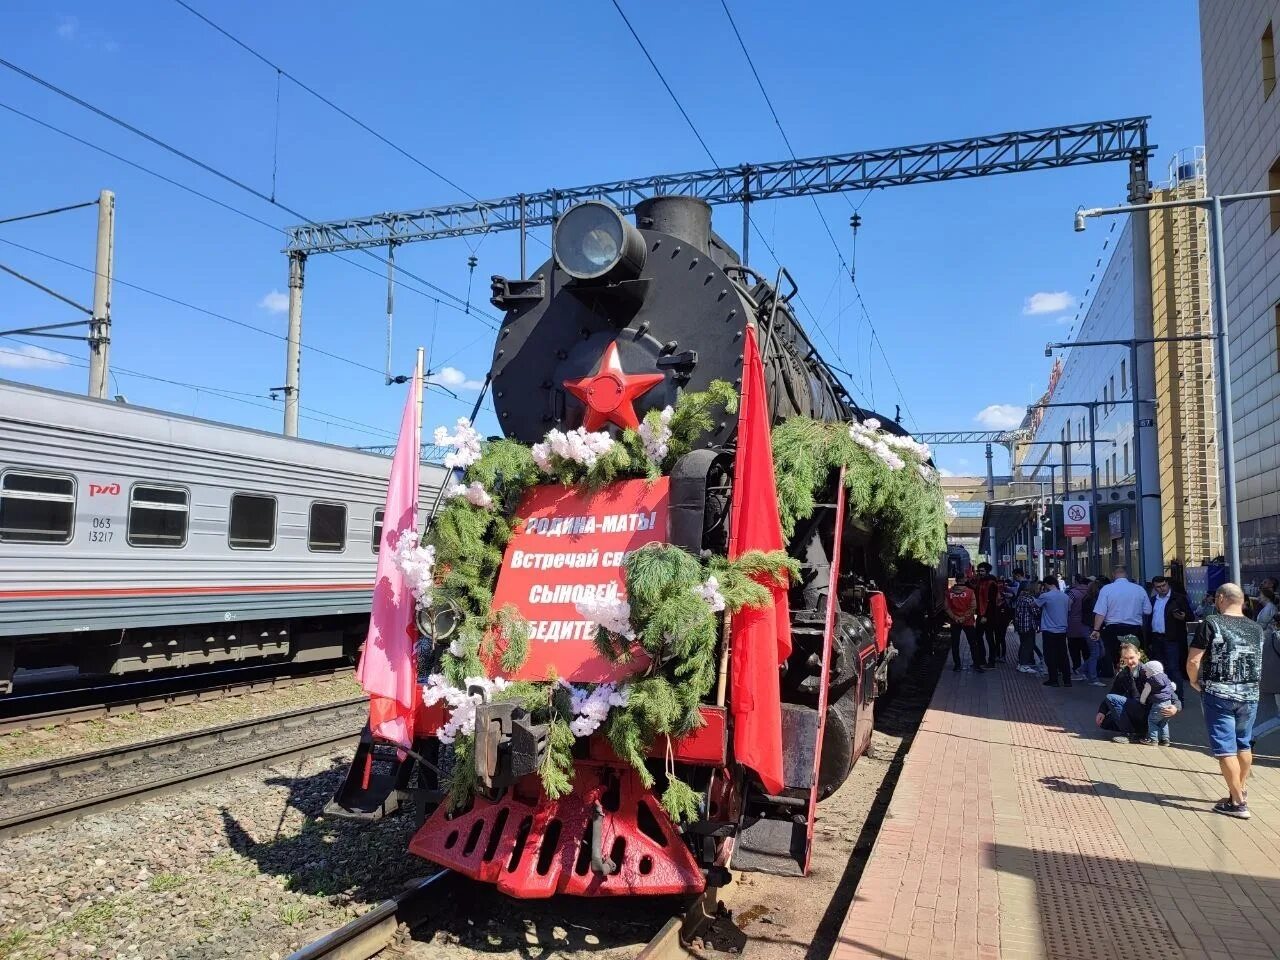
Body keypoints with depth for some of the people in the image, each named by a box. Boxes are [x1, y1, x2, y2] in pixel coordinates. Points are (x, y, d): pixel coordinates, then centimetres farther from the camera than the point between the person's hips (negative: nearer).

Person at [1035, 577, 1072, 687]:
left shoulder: (1045, 596, -13)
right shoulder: (1065, 596, 3)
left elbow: (1034, 604, 0)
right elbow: (1069, 610, 14)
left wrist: (1041, 593, 13)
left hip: (1049, 630, -5)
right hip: (1062, 630, 5)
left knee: (1050, 656, 3)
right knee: (1063, 655, 10)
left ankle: (1053, 680, 4)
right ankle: (1067, 679, 12)